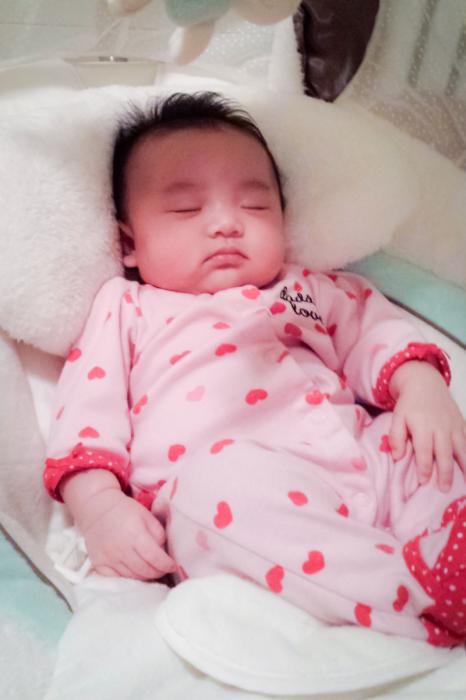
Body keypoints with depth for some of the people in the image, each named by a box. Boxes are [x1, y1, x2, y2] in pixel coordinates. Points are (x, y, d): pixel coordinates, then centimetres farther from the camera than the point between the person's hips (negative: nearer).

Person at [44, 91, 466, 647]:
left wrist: (420, 382, -1)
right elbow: (88, 403, 12)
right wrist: (97, 502, -6)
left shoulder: (310, 291, 29)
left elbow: (374, 328, 23)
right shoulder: (127, 309, 21)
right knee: (222, 479, -37)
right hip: (224, 496, -4)